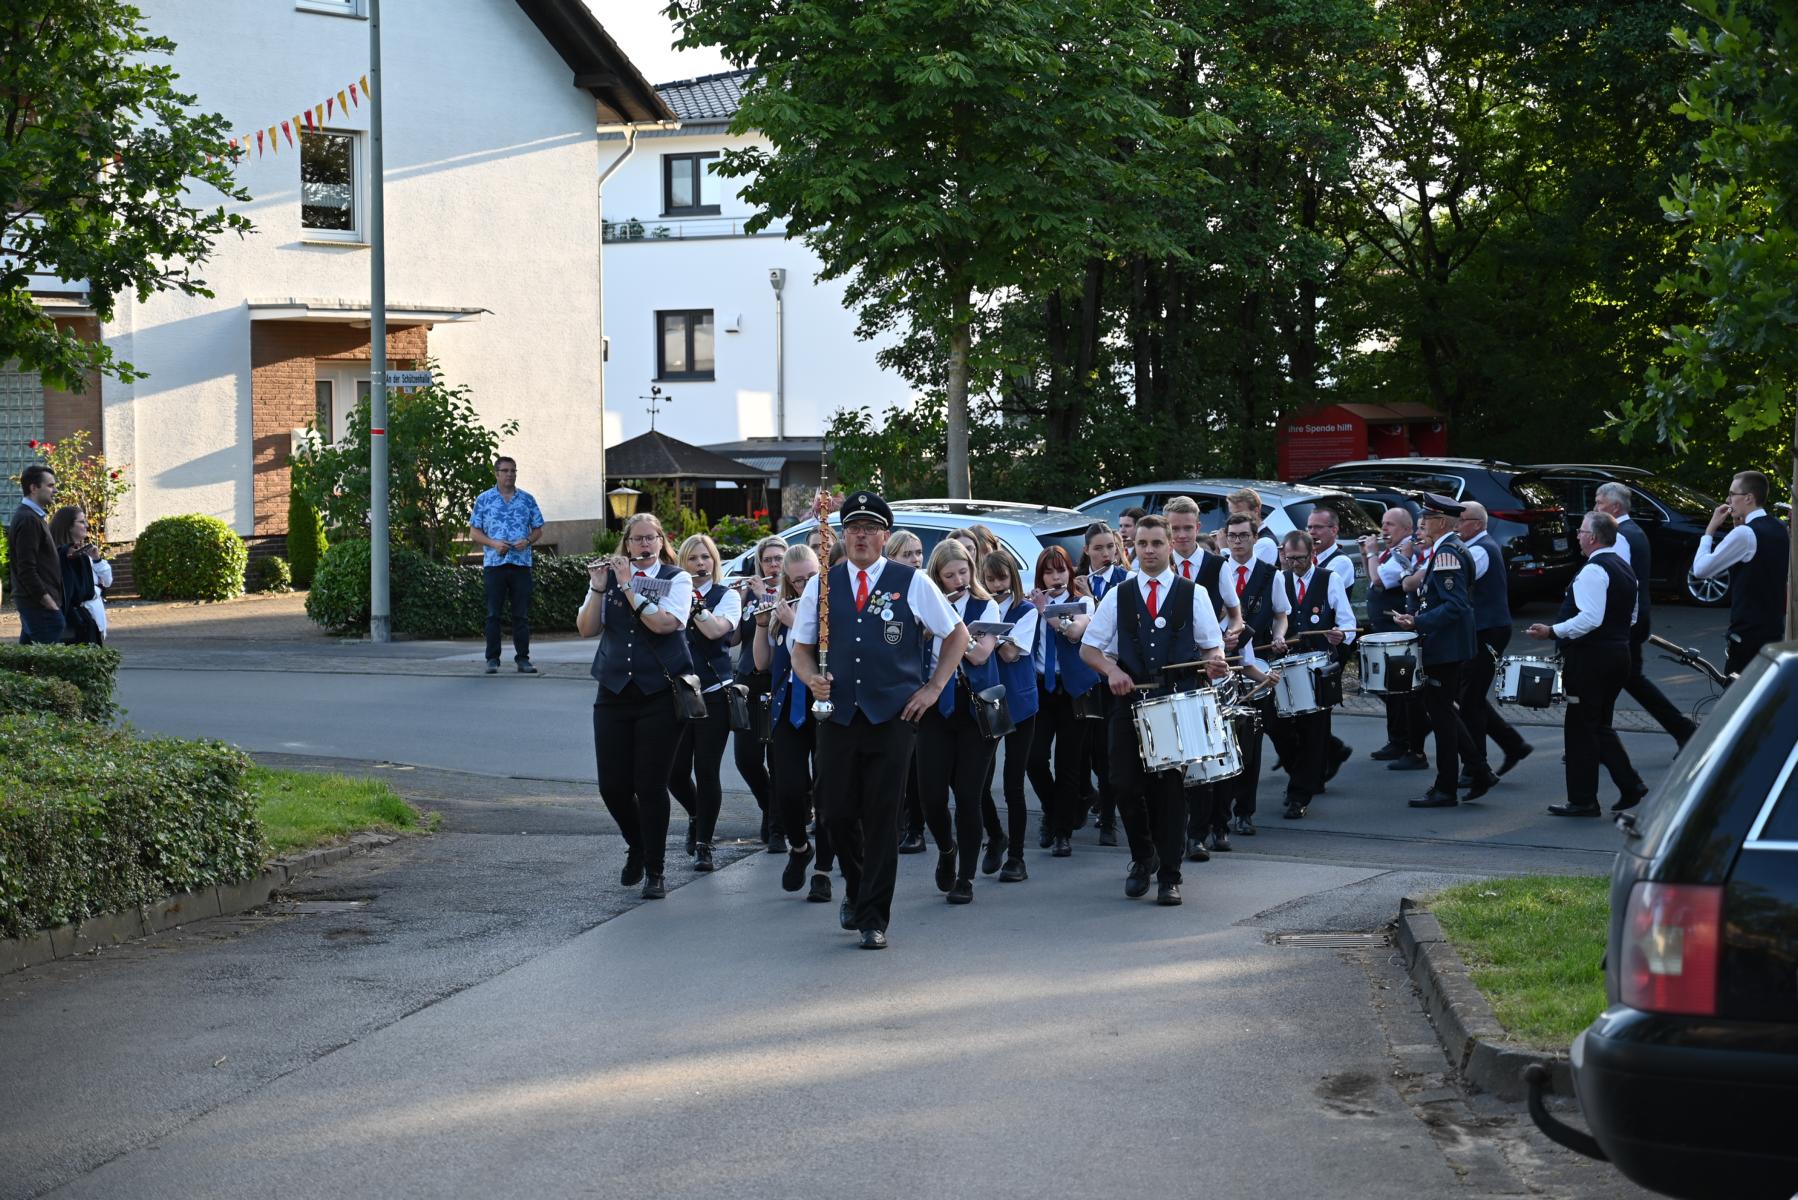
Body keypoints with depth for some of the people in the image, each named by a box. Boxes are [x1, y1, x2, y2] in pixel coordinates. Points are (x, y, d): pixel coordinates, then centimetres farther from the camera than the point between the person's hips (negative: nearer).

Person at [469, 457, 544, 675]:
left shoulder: (528, 500, 10)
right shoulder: (484, 500, 4)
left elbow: (538, 530, 13)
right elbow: (474, 532, 4)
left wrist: (527, 541, -8)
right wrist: (494, 544, -12)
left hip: (522, 564, 2)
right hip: (494, 564, -2)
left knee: (522, 614, 3)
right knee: (493, 614, 0)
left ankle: (523, 658, 8)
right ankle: (493, 659, 5)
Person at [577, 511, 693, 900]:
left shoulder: (677, 580, 1)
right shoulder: (609, 575, 9)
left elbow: (664, 622, -17)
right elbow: (586, 629, 0)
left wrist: (629, 587, -14)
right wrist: (599, 589, -13)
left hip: (659, 696, -3)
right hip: (614, 694, 3)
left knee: (651, 787, -4)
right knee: (613, 786, 1)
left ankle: (655, 871, 9)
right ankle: (637, 846, 29)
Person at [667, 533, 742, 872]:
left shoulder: (727, 596, 2)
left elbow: (715, 629, -16)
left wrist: (692, 602, -15)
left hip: (713, 694, -3)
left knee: (707, 772, -4)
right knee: (675, 773, 2)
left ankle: (703, 845, 7)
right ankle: (696, 816, 33)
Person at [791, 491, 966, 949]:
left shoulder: (912, 584, 2)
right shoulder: (821, 586, 9)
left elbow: (956, 635, 11)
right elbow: (801, 649, 15)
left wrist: (933, 688, 4)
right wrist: (812, 679, -6)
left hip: (893, 717, -2)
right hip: (838, 717, 2)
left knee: (882, 819, -3)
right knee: (838, 814, 4)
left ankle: (875, 919, 5)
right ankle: (856, 890, 32)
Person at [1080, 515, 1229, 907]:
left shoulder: (1193, 595, 6)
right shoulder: (1118, 595, 9)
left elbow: (1212, 646, 6)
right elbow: (1088, 648, 9)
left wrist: (1215, 664, -17)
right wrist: (1112, 670, -11)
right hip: (1130, 699, 2)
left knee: (1171, 787, -3)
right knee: (1125, 785, -3)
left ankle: (1169, 875, 6)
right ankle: (1142, 858, 21)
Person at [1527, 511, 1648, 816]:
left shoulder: (1594, 571, -16)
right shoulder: (1624, 570, 14)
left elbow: (1590, 618, -26)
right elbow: (1631, 618, 21)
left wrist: (1553, 631, -21)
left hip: (1590, 657, -10)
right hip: (1618, 651, 10)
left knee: (1581, 727, -1)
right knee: (1600, 726, 17)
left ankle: (1582, 800, 3)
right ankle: (1630, 785, 9)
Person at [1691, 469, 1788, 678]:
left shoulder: (1745, 534, -17)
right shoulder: (1780, 530, 10)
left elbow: (1701, 569, -13)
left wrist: (1710, 529, -3)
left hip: (1748, 636, -9)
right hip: (1775, 629, 9)